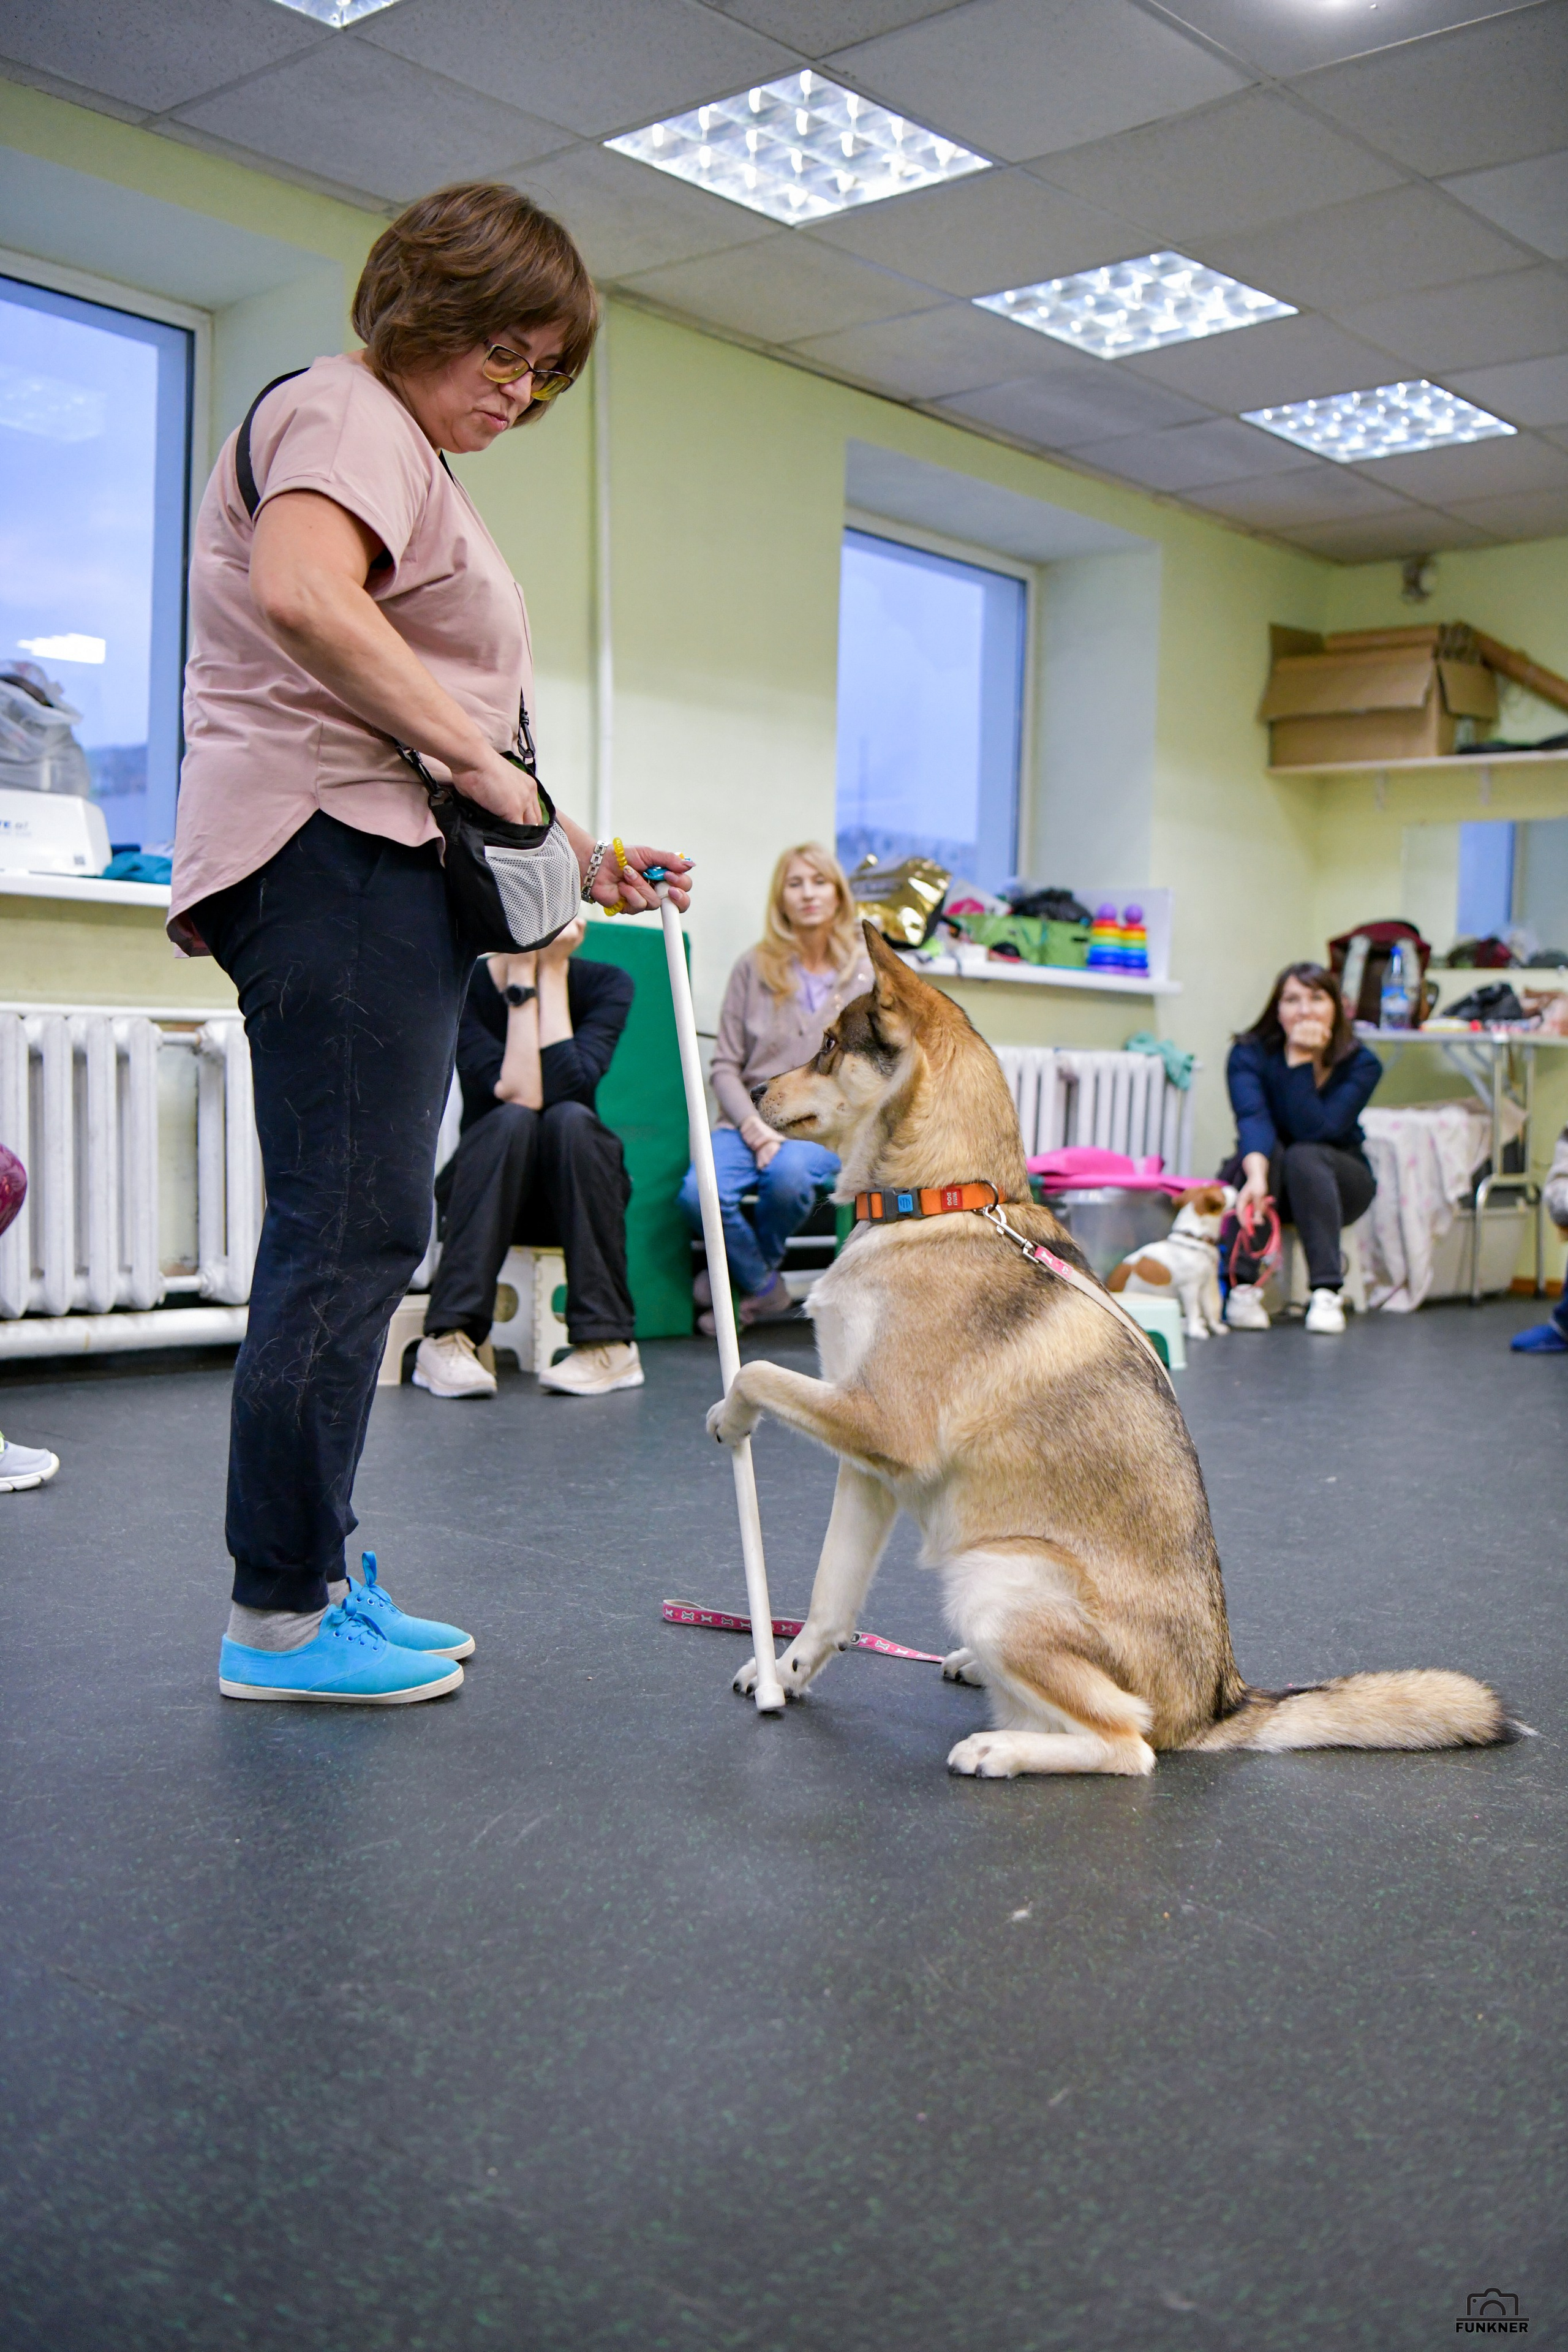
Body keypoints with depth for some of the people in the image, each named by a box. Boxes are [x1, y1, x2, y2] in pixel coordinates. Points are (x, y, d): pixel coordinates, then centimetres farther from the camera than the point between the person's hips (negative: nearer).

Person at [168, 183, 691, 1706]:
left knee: (351, 1236, 8)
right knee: (351, 1231, -12)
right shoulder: (347, 413, -1)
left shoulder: (408, 458, 30)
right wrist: (477, 757, -16)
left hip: (386, 867, 11)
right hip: (331, 851, -11)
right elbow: (304, 600, -23)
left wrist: (567, 851, 20)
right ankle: (279, 1618, -5)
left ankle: (311, 1582, 14)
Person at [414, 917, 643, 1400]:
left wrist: (551, 970, -20)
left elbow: (565, 1086, -25)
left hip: (577, 1193, 1)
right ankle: (446, 1338, -33)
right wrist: (523, 973, -24)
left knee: (571, 1118, -30)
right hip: (491, 1194, -1)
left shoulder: (605, 983, -7)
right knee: (511, 1121, -32)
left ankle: (610, 1344, -29)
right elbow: (517, 1093, -26)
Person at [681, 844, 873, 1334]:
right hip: (750, 1120, 1)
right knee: (700, 1192, -31)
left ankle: (745, 1272, -5)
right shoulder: (754, 968, 10)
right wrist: (753, 1124, -11)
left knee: (789, 1173, -37)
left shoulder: (866, 972, 8)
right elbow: (725, 1066, 8)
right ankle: (765, 1288, -2)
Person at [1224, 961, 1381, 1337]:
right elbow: (1252, 1119, -36)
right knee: (1265, 1149, -33)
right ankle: (1242, 1288, -33)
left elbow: (1316, 1130, -30)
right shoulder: (1250, 1053, -16)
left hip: (1336, 1182, 0)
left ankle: (1326, 1293, -36)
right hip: (1271, 1175, 0)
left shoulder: (1361, 1064, -16)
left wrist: (1300, 1062, -33)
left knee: (1304, 1155, -33)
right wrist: (1256, 1176, -54)